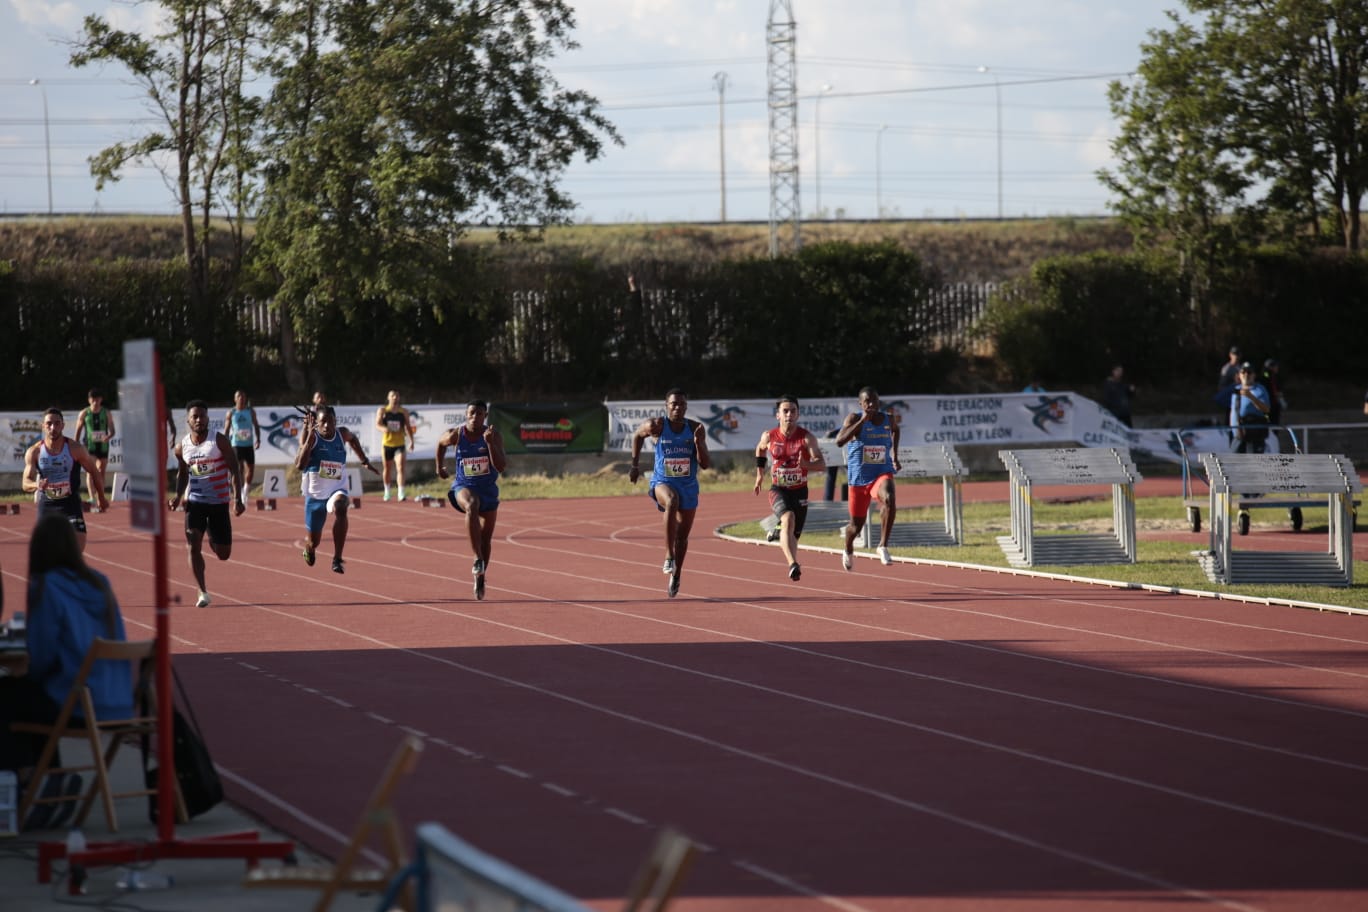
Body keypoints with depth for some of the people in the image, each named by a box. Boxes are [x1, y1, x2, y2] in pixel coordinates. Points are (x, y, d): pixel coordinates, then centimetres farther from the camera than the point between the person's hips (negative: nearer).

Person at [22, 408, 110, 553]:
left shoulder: (75, 449, -9)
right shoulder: (34, 452, -6)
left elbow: (95, 472, 5)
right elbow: (26, 484, -13)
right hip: (46, 504, 2)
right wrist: (37, 485, -36)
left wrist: (101, 497, 15)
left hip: (71, 504, -2)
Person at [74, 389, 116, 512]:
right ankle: (92, 498, -35)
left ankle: (99, 503, 20)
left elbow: (112, 431, 4)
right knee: (90, 471, -21)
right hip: (89, 446, -2)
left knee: (101, 474, 9)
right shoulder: (84, 414, 1)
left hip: (103, 446, 2)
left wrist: (108, 437, -20)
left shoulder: (107, 413, 3)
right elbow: (78, 431, 6)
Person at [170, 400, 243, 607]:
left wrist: (237, 499, -17)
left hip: (219, 502, -1)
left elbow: (234, 470, -9)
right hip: (194, 501, 1)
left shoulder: (219, 441, -9)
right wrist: (178, 495, 0)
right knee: (193, 545, -16)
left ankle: (213, 541, 43)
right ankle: (203, 592, -6)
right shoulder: (182, 447, 1)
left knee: (223, 554, 4)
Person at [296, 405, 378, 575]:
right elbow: (299, 465, -27)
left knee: (340, 508, -37)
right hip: (315, 492, -1)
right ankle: (309, 549, 54)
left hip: (337, 490, 1)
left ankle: (337, 559, -32)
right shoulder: (309, 436, -13)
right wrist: (309, 437, -31)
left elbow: (352, 439, 24)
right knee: (313, 541, 11)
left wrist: (365, 461, 23)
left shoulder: (342, 434, -2)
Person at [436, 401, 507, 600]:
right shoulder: (456, 435, -9)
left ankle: (480, 578, 34)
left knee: (486, 538, 12)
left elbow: (501, 467, -21)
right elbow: (441, 443, 15)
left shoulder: (494, 435, -11)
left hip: (488, 489, 2)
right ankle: (478, 558, -42)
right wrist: (440, 466, 19)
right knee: (471, 506, -39)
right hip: (464, 487, -2)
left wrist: (490, 443, -31)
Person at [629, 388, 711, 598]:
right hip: (663, 482, -3)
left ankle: (675, 577, 35)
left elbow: (706, 464, -7)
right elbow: (637, 436, 11)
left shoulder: (695, 428, -6)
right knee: (672, 500, -39)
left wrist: (699, 443, -23)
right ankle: (669, 555, -36)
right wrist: (635, 465, 11)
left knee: (683, 536, 12)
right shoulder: (656, 425, -11)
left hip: (688, 486, 3)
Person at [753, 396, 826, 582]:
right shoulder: (769, 437, -5)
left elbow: (822, 464, -19)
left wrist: (805, 464, -38)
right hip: (778, 490, -2)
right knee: (788, 518, -31)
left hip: (800, 490, 2)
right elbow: (760, 449, 20)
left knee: (793, 534, 12)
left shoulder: (807, 437, -10)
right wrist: (760, 473, 19)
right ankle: (793, 565, -47)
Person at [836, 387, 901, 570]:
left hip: (882, 474, 1)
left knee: (889, 499, -34)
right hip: (859, 478, -1)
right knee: (856, 525, 10)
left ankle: (883, 546, -25)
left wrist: (895, 455, 22)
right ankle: (848, 551, 45)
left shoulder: (888, 420, 1)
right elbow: (839, 441, -27)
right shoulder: (854, 419, -10)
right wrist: (862, 421, -30)